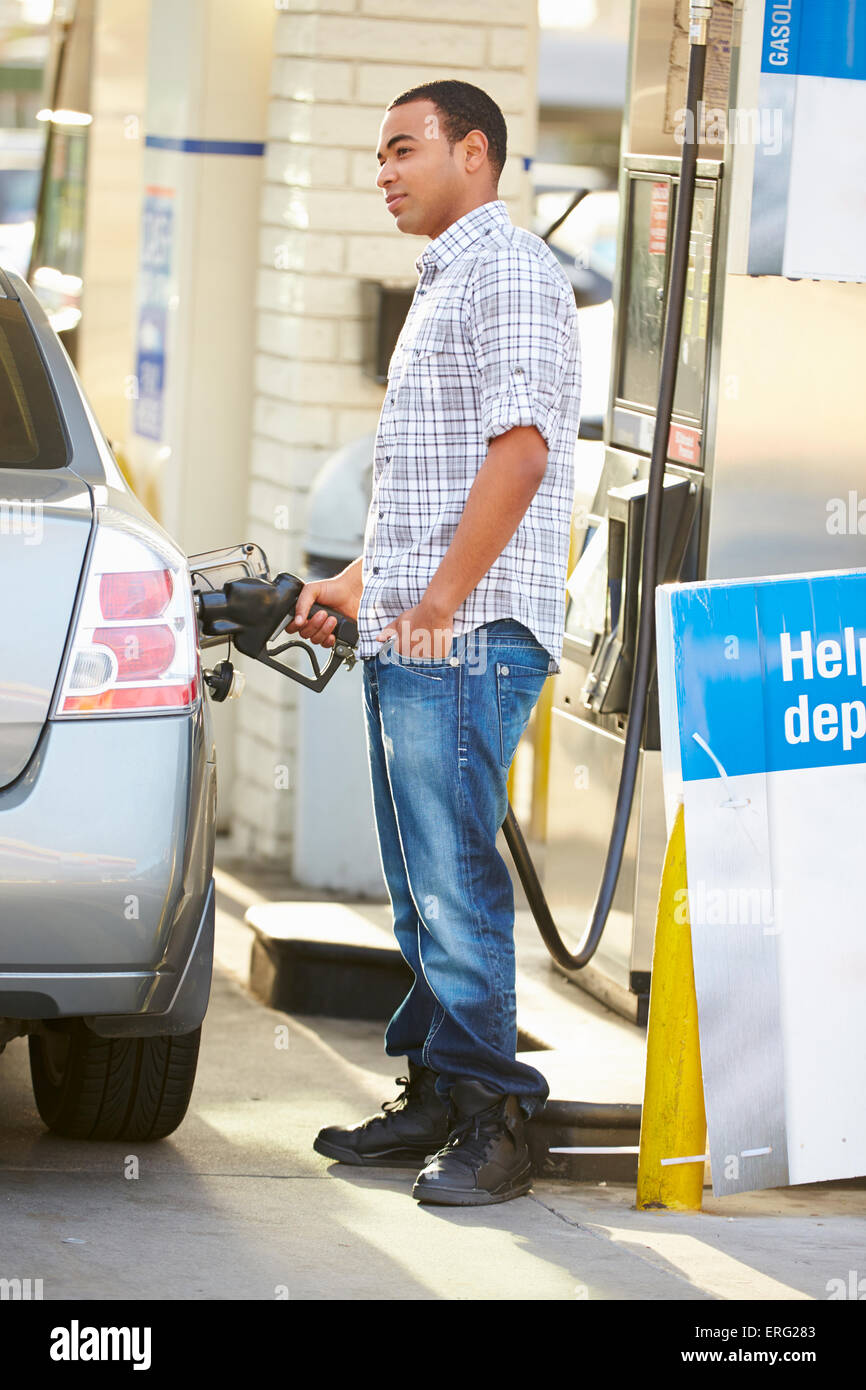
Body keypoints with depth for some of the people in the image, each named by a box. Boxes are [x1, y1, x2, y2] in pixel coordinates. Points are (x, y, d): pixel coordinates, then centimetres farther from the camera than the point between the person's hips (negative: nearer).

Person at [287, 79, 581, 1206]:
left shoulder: (512, 271, -8)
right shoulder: (443, 286, 23)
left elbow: (519, 446, -19)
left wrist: (441, 599, -23)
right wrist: (358, 585, 31)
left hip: (469, 639, -10)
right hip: (409, 640, 10)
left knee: (455, 879, -11)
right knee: (421, 885, 11)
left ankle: (491, 1122, -9)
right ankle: (434, 1101, 15)